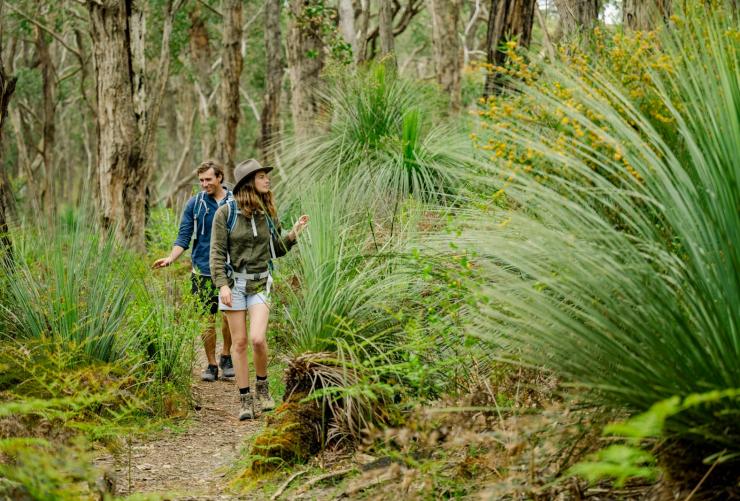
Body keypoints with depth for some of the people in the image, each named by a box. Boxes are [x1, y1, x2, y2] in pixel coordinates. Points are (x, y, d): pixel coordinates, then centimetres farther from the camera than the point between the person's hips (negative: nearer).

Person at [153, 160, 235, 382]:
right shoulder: (195, 204, 1)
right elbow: (183, 238, 1)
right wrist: (170, 258, -15)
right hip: (203, 271, 0)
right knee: (207, 320, 2)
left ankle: (226, 356, 26)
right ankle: (211, 365, 14)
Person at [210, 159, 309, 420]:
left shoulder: (268, 213, 6)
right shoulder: (226, 213, -6)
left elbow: (275, 250, 15)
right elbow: (217, 252, -7)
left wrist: (293, 234, -2)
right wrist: (223, 285, -16)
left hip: (260, 283, 2)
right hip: (233, 281, -2)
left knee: (257, 339, -14)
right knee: (239, 342, 1)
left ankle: (262, 387, 11)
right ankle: (245, 400, 11)